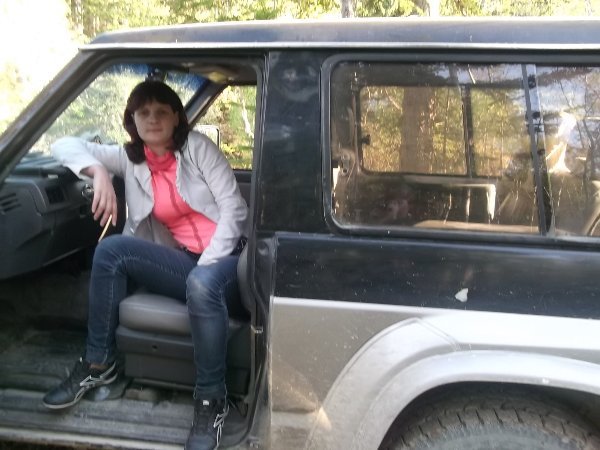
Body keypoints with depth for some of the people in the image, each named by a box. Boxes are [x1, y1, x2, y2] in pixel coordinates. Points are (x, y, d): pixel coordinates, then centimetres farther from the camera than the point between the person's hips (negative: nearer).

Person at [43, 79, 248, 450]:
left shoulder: (197, 146, -3)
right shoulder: (131, 158, 9)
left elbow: (234, 207, -9)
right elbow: (65, 145, 5)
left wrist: (208, 264, -20)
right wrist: (100, 173, -16)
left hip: (225, 257, -4)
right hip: (185, 262, 4)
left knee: (202, 285, -38)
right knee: (111, 249, -16)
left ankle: (212, 401, -22)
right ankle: (98, 363, -4)